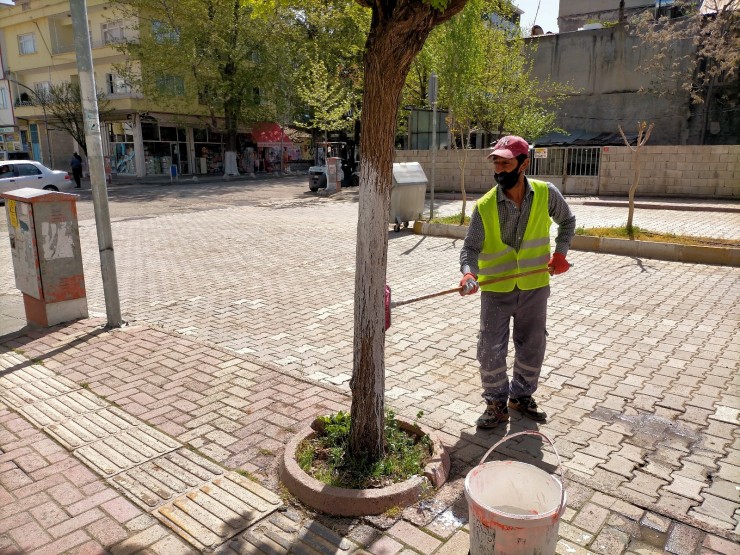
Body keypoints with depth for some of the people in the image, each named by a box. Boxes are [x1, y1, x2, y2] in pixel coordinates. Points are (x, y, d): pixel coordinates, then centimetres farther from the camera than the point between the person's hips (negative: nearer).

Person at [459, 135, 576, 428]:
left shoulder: (547, 194, -9)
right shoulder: (484, 206, -14)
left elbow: (567, 221, 11)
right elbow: (471, 247, -13)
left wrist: (560, 253, -1)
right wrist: (469, 273, -32)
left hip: (534, 287, 2)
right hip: (496, 290, -2)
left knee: (532, 348, 14)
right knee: (491, 350, 1)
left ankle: (522, 396, 36)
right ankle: (496, 404, 22)